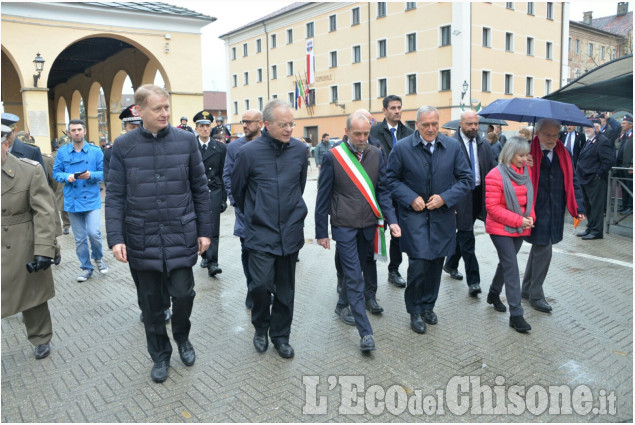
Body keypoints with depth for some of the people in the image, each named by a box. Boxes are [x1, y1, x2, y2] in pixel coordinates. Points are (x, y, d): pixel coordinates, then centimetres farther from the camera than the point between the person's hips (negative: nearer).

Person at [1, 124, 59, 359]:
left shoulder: (30, 170, -10)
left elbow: (44, 213, -12)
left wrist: (44, 250, -17)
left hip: (22, 250, -2)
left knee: (31, 295, 14)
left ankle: (41, 338, 33)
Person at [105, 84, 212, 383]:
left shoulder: (186, 141, -1)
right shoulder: (123, 146, -1)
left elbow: (200, 189, 3)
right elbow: (115, 196, -1)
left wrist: (204, 231, 2)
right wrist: (116, 238, -9)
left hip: (181, 235, 0)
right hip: (142, 238, 1)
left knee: (183, 293, 0)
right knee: (151, 302, 11)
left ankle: (182, 337, 33)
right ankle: (160, 355, 32)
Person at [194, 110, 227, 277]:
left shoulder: (220, 148, 5)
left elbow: (224, 175, 6)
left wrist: (224, 198, 4)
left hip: (214, 191, -1)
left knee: (213, 229, -8)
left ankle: (212, 263, -7)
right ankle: (205, 255, 27)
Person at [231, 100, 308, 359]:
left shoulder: (300, 149, 0)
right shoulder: (249, 152, -9)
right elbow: (237, 189, 6)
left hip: (290, 232, 3)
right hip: (261, 233, -3)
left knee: (285, 289, 10)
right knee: (261, 284, -9)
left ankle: (280, 335, 29)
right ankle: (261, 327, 21)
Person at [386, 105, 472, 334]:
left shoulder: (452, 146, 0)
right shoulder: (402, 148, -6)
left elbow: (466, 178, 4)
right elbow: (391, 179, 1)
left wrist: (445, 198, -10)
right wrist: (411, 198, -12)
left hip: (443, 215, 3)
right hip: (414, 214, -3)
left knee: (436, 263, 12)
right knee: (419, 263, -10)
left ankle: (428, 305, 32)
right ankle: (415, 311, 11)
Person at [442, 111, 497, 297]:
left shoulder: (484, 145, 8)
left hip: (479, 195, 6)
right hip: (461, 197, -6)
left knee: (463, 234, 19)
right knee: (467, 239, -4)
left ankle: (451, 264, 40)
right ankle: (473, 281, 1)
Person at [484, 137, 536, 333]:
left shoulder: (526, 172, 4)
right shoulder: (496, 175, -16)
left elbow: (530, 198, 15)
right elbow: (492, 207, -17)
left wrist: (530, 216, -4)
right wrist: (518, 220, -19)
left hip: (520, 229, 7)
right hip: (501, 229, -6)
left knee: (506, 263, 18)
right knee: (512, 268, -9)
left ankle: (494, 294, 40)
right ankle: (516, 314, -4)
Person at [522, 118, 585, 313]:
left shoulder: (563, 155, 5)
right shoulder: (528, 153, -11)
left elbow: (571, 182, 6)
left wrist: (578, 208, -2)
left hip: (555, 214, 6)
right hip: (536, 213, -5)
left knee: (539, 249, 16)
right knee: (543, 251, -5)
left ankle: (527, 290, 32)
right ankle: (536, 295, 12)